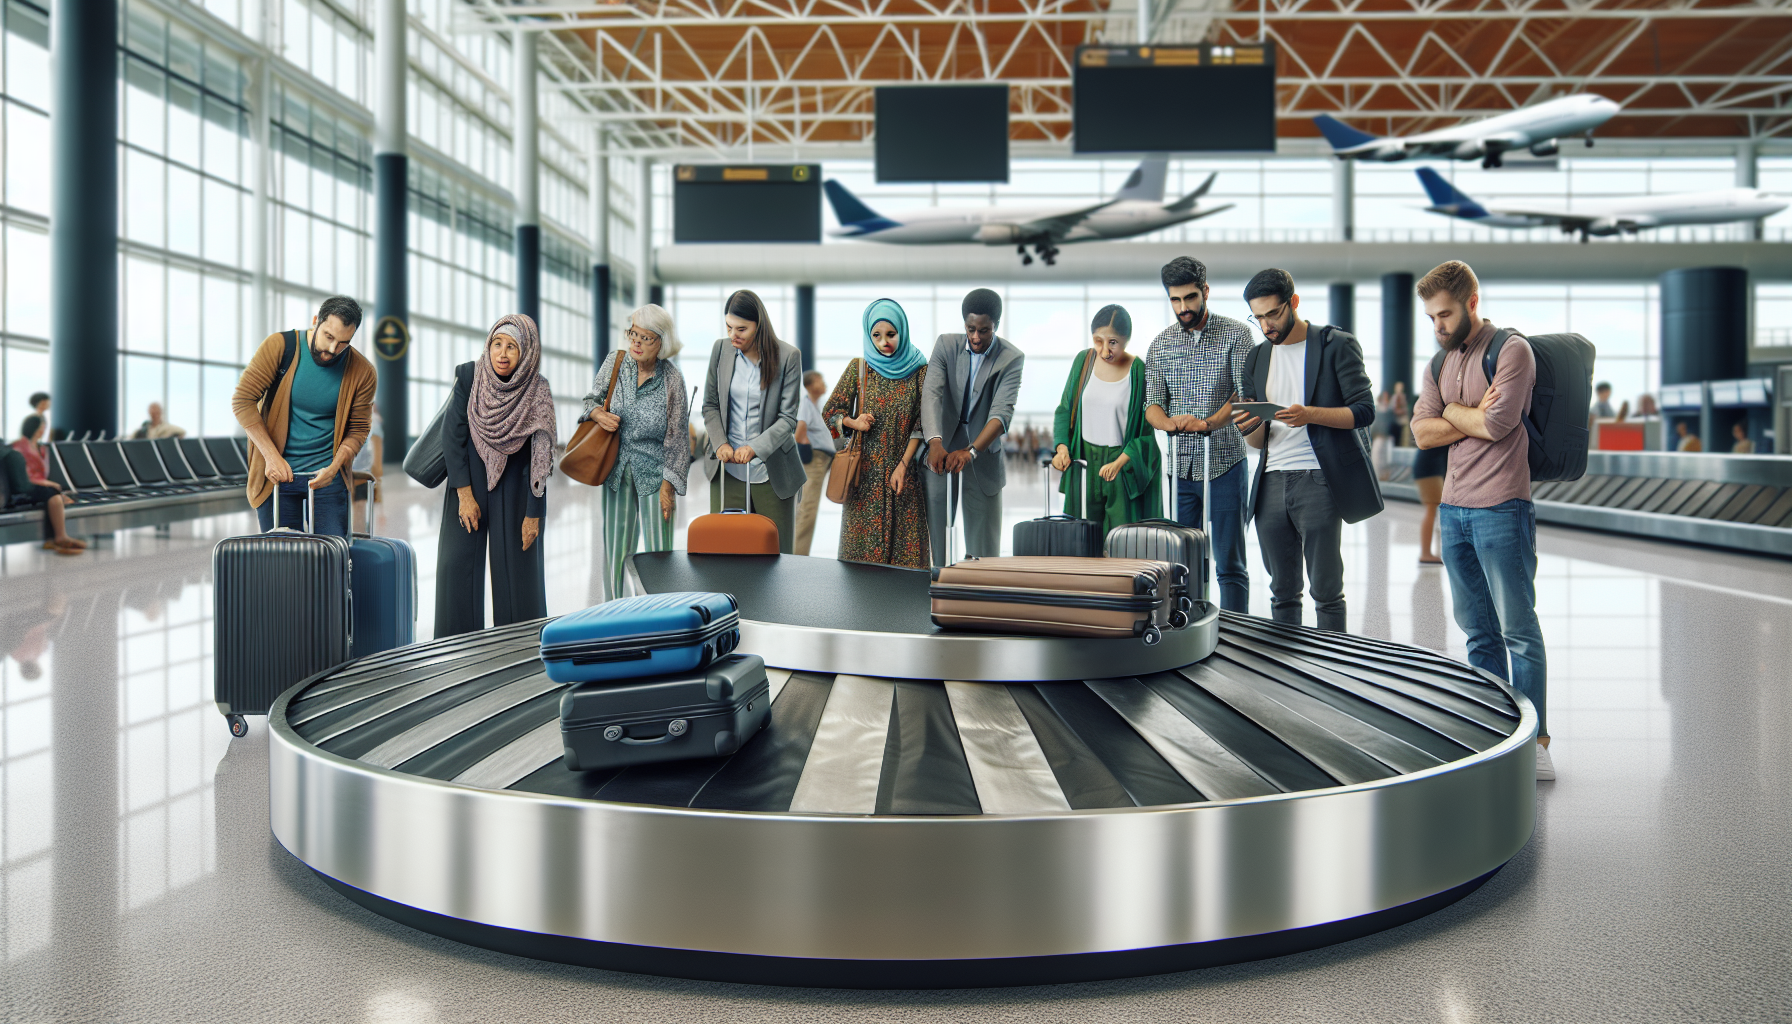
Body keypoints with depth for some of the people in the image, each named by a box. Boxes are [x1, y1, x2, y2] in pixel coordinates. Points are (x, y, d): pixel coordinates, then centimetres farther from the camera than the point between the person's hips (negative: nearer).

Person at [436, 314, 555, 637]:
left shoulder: (538, 392, -14)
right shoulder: (469, 376, -11)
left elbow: (540, 459, -12)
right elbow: (453, 434, -8)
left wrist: (533, 514, -12)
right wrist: (464, 492, -12)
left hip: (515, 487, -1)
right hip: (469, 479, 1)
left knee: (516, 565, 0)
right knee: (458, 560, -1)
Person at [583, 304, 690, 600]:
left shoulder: (671, 379, -9)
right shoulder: (616, 362, -2)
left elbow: (677, 436, -6)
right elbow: (591, 398, 13)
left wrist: (668, 485, -8)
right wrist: (597, 413, -12)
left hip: (654, 471, -3)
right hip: (617, 468, 3)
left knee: (658, 552, -1)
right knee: (615, 548, 6)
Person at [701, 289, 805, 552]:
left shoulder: (788, 356, -8)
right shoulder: (721, 349, 2)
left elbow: (788, 418, -8)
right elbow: (710, 405, 9)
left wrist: (754, 448, -21)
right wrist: (720, 443, -8)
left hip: (771, 471, -2)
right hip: (728, 469, 3)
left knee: (777, 551, 2)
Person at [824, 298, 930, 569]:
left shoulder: (919, 370, 1)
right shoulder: (858, 368, 3)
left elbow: (922, 424, 0)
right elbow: (830, 411, 7)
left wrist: (903, 465, -9)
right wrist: (853, 422, -13)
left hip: (904, 470, 0)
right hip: (866, 471, 1)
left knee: (905, 545, -1)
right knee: (863, 545, 1)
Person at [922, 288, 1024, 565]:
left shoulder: (1011, 359, -7)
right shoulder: (946, 345, -1)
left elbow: (1002, 412, -19)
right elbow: (931, 393, -14)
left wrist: (971, 451, -36)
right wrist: (934, 441, -33)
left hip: (983, 461, -2)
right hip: (942, 454, 2)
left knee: (983, 552, -1)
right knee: (938, 544, 5)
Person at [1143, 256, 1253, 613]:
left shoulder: (1236, 334, -1)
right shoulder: (1160, 345, 9)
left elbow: (1245, 394, -9)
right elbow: (1152, 403, 5)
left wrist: (1206, 423, -26)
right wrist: (1168, 422, -18)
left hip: (1224, 463, -3)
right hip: (1180, 466, 3)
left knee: (1230, 564, -2)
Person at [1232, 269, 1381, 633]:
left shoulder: (1337, 345, 1)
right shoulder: (1257, 358, 16)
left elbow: (1364, 410, -5)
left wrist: (1310, 415, -21)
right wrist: (1252, 426, -7)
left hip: (1318, 480, -5)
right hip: (1271, 482, 5)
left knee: (1326, 590, -3)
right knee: (1282, 593, 9)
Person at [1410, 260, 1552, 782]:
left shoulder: (1512, 350, -6)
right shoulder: (1439, 363, 16)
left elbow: (1498, 423, -18)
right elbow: (1422, 431, 6)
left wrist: (1452, 410, -1)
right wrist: (1473, 418, -8)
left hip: (1501, 509, -7)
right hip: (1452, 509, 7)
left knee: (1518, 629, -3)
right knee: (1477, 630, 10)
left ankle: (1534, 743, 3)